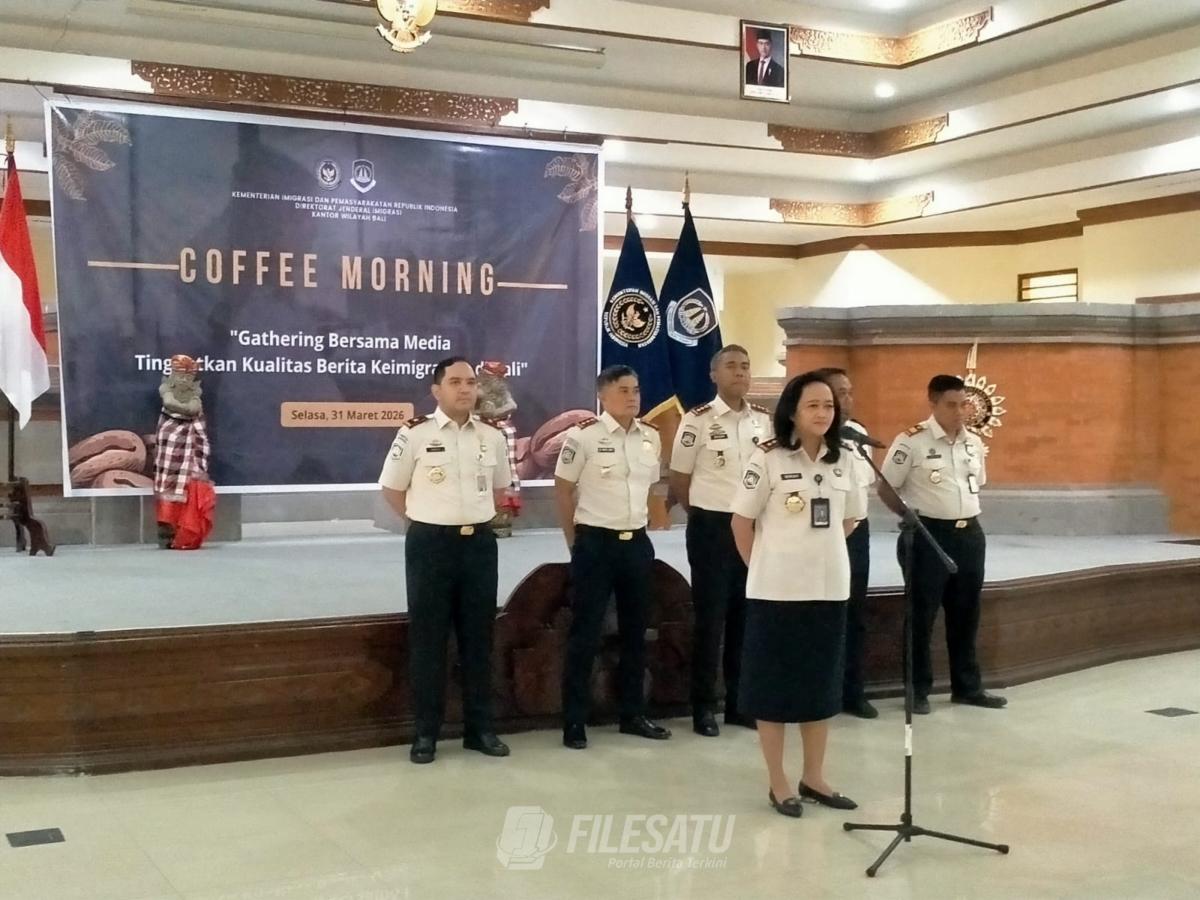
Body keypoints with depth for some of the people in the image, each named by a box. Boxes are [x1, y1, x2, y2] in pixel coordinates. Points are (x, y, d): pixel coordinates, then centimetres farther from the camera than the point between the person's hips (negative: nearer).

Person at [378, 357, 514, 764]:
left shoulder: (492, 437, 5)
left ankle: (479, 727, 20)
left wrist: (475, 517, 10)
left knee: (478, 637, 10)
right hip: (430, 544, -4)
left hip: (480, 543, 4)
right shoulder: (414, 434, -7)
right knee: (427, 639, 3)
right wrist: (427, 519, 2)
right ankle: (426, 732, 12)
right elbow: (392, 489, 1)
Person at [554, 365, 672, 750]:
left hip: (637, 543, 6)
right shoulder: (583, 436, -12)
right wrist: (576, 542, 1)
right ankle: (574, 722, 9)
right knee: (584, 634, 0)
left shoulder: (651, 437, 5)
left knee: (635, 632, 13)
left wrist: (637, 529, 14)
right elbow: (562, 490, -4)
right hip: (596, 543, -5)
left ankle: (633, 714, 25)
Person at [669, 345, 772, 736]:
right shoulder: (697, 421, -10)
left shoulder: (764, 420, 5)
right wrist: (708, 515, 3)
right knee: (710, 617, 1)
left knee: (745, 616, 11)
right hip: (712, 528, -5)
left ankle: (739, 702, 22)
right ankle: (703, 707, 11)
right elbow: (679, 482, -3)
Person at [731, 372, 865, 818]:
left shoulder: (841, 460, 6)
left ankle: (814, 778, 26)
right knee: (775, 684, 4)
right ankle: (778, 783, 15)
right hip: (776, 591, -5)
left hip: (829, 588, 5)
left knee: (822, 683, 12)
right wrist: (765, 567, 1)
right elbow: (741, 521, -5)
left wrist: (819, 552, 11)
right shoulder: (768, 458, -10)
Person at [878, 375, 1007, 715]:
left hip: (970, 533, 6)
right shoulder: (911, 441, -11)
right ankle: (918, 690, 12)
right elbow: (885, 488, -6)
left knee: (966, 613, 14)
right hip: (929, 535, -6)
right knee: (922, 614, 2)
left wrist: (965, 514, 11)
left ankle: (967, 686, 26)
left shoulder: (974, 443, 8)